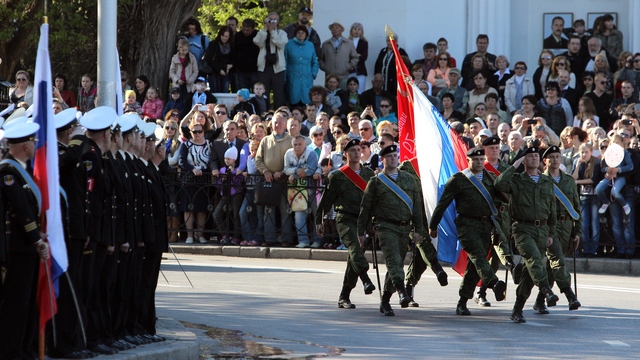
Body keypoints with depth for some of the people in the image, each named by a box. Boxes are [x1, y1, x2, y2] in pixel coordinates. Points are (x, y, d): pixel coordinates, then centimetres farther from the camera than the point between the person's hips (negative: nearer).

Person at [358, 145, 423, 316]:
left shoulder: (409, 179, 13)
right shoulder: (376, 182, 3)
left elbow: (417, 205, 13)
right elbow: (366, 207, 5)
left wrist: (418, 229, 7)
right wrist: (361, 232, 4)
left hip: (404, 228, 4)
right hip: (386, 227, -4)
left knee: (395, 264, 7)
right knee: (394, 260, -22)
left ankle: (385, 302, 17)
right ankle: (402, 293, -38)